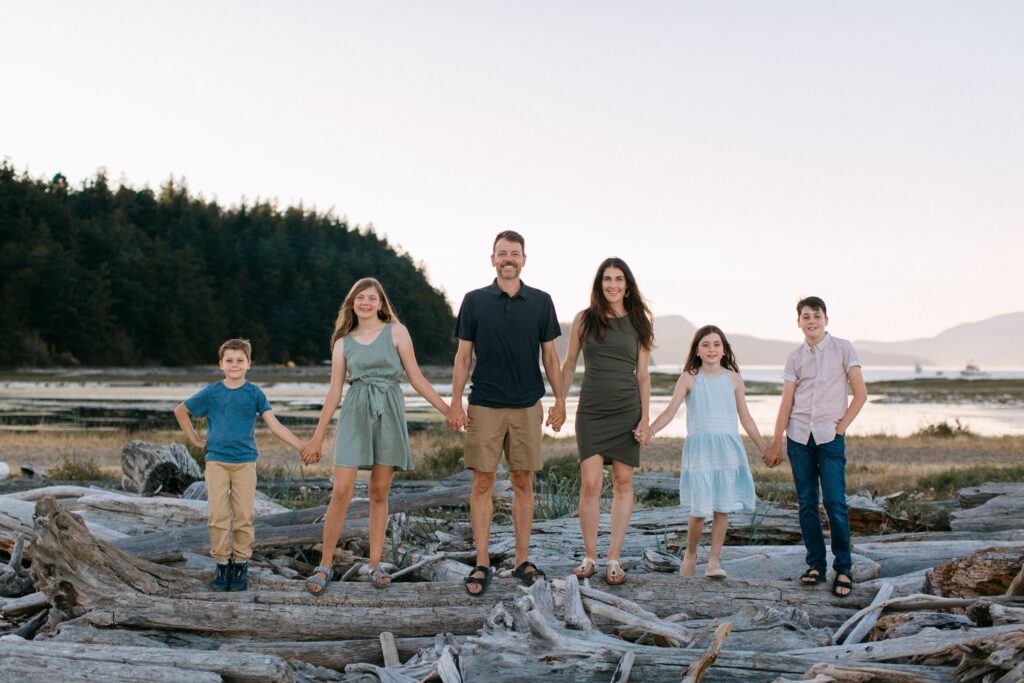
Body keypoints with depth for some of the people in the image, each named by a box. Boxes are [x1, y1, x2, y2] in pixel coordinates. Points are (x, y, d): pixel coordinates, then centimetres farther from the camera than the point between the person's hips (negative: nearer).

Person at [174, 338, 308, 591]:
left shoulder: (254, 393, 2)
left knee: (244, 516, 0)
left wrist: (302, 447, -11)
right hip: (216, 461, 0)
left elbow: (275, 426, -2)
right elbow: (180, 411, 16)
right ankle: (221, 563, 7)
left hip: (245, 461, 0)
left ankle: (240, 564, 11)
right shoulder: (211, 392, 3)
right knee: (218, 516, -4)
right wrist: (195, 440, 10)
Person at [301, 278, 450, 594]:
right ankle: (326, 564, 2)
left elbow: (416, 378, 4)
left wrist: (448, 410, -2)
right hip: (355, 414, 1)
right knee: (342, 491, -7)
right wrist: (318, 437, 10)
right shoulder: (343, 342, 10)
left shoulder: (396, 331, 5)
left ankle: (375, 563, 13)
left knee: (379, 492, 4)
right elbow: (334, 391, 11)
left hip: (388, 414, 0)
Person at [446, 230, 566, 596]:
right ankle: (482, 564, 7)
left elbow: (550, 355, 9)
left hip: (527, 405, 1)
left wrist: (560, 400, 5)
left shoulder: (541, 302, 5)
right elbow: (463, 355, 4)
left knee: (523, 482, 6)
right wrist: (455, 403, -2)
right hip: (484, 406, -1)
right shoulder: (475, 301, 2)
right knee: (482, 483, 0)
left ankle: (522, 560, 15)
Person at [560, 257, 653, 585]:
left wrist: (645, 418, 0)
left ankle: (614, 559, 9)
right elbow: (569, 365, 11)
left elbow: (643, 375, 6)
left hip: (626, 411, 1)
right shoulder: (584, 319, 4)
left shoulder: (638, 323, 5)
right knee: (590, 483, -8)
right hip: (591, 411, -1)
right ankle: (589, 556, 5)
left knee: (623, 483, 2)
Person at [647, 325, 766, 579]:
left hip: (728, 448, 2)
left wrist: (764, 448, 16)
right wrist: (649, 430, -19)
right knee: (699, 508, -4)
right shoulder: (689, 379, 3)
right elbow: (670, 411, -3)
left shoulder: (733, 379, 8)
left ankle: (714, 560, 10)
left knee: (722, 508, -1)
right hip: (699, 448, -2)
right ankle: (690, 554, 20)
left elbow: (745, 418, 15)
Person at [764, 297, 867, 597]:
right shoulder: (795, 358, 9)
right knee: (806, 503, 5)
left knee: (835, 503, -8)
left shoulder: (843, 349, 2)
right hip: (799, 437, 3)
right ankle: (815, 564, 13)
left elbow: (861, 394, 2)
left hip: (830, 437, -3)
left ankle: (843, 569, -1)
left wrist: (841, 426, -3)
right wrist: (776, 444, 6)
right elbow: (786, 403, 8)